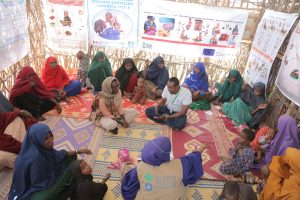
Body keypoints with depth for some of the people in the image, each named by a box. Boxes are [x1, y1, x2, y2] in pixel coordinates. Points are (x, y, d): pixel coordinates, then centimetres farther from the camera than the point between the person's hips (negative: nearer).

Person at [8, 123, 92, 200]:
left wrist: (77, 152, 0)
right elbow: (43, 184, -25)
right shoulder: (35, 158, -35)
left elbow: (56, 155, 4)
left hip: (44, 179, 8)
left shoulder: (40, 148, -13)